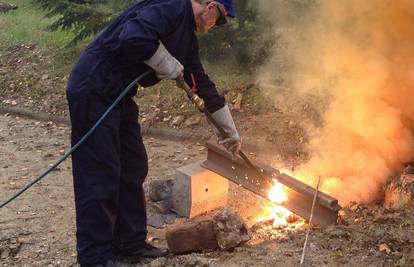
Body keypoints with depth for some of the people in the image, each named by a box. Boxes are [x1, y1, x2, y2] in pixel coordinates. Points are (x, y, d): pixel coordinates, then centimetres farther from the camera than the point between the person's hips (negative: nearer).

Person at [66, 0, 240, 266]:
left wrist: (231, 131, 29)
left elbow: (204, 85, 24)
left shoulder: (188, 36, 16)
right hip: (93, 91, -10)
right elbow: (134, 37, -32)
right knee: (100, 177, -6)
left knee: (133, 169, 13)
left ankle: (131, 244, 24)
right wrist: (169, 66, -15)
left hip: (119, 95, 10)